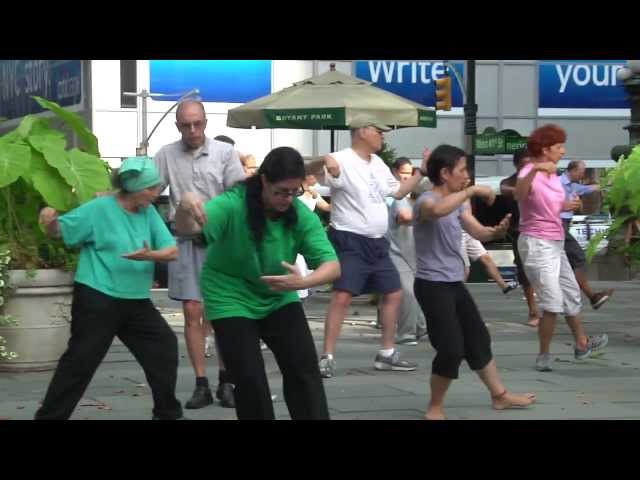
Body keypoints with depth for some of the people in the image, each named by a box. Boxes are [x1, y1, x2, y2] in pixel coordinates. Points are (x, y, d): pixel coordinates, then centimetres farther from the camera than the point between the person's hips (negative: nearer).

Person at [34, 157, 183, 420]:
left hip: (137, 301, 6)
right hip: (97, 300, -6)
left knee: (164, 347, 7)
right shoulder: (99, 209, -11)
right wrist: (50, 220, -28)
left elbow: (172, 251, -1)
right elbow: (59, 232, -5)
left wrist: (151, 255, -22)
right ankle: (49, 415, 5)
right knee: (80, 360, -5)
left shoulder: (149, 212, 3)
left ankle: (167, 412, 23)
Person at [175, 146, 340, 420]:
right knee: (250, 379, -10)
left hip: (279, 300, 4)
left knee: (304, 368, -4)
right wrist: (186, 206, -66)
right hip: (232, 301, -4)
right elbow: (185, 228, -41)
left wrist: (303, 282, -40)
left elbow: (332, 266, -18)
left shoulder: (302, 216, -15)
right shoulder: (231, 205, -25)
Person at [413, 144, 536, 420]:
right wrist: (471, 191, -35)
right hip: (432, 285, -9)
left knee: (478, 339, 17)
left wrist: (497, 231, -10)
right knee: (452, 348, -14)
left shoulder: (458, 203, 13)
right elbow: (438, 210, -42)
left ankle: (499, 395, 32)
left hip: (455, 283, 9)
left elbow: (478, 232, 11)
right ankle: (435, 408, 3)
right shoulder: (426, 201, -17)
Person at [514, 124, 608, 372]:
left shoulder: (553, 175, 7)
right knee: (553, 304, -11)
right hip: (536, 245, -9)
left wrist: (566, 205, 3)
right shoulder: (529, 172, -19)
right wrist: (534, 170, -59)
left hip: (556, 243, 9)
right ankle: (544, 355, 4)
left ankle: (582, 344, 38)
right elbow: (518, 195, -43)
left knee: (572, 295, 21)